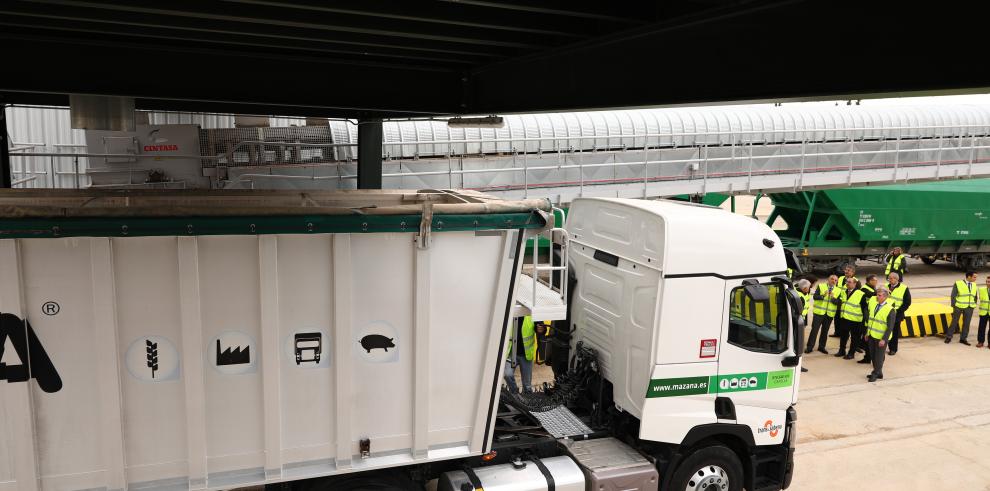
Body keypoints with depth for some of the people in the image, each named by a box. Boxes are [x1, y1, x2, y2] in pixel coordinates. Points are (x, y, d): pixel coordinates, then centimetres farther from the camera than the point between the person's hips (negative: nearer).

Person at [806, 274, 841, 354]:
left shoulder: (838, 290, 6)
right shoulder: (821, 286, 0)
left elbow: (839, 302, -3)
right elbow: (814, 296, -9)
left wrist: (833, 298, -20)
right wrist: (823, 296, -25)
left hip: (830, 314, 3)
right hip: (819, 312, -2)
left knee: (825, 331, 10)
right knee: (814, 329, -2)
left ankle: (821, 347, 22)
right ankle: (809, 347, 3)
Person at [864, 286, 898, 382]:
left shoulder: (890, 310, -16)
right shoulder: (873, 303, 3)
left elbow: (890, 327, -16)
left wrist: (884, 339, -19)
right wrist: (867, 333, 14)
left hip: (881, 338, -6)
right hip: (872, 335, 6)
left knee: (879, 356, 4)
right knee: (873, 355, 14)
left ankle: (876, 373, 16)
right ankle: (877, 372, 28)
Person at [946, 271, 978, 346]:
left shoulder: (974, 285, 5)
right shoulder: (958, 284, -9)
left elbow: (975, 297, 13)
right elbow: (953, 296, -7)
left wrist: (974, 305, 6)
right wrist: (954, 306, -8)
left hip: (969, 308, 4)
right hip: (959, 306, -4)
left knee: (966, 323, 5)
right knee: (954, 322, 5)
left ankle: (963, 339, 16)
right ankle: (949, 337, 16)